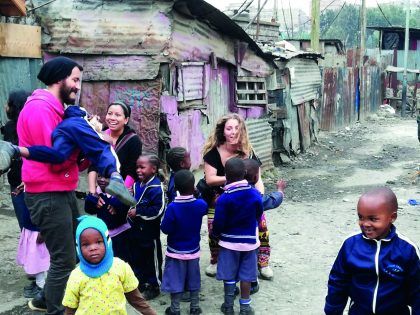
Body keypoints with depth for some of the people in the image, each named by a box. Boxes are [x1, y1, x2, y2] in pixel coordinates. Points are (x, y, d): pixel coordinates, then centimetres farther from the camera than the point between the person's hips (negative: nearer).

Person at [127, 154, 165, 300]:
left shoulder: (156, 188, -19)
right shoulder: (137, 184, 6)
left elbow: (158, 210, -25)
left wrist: (138, 212, -21)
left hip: (150, 232, -8)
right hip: (136, 229, 8)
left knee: (152, 259, 7)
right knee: (137, 257, 18)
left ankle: (154, 285, 21)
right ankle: (140, 283, 34)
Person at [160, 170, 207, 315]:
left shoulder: (172, 207, -24)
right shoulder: (200, 204, -13)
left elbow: (165, 229, -19)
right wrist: (195, 194, 14)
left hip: (175, 251, -3)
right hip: (193, 250, 3)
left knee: (175, 280, 10)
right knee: (193, 279, 17)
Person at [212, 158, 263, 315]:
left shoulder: (224, 199, -20)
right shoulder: (255, 194, -9)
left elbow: (219, 223, -13)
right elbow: (258, 215, 4)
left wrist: (216, 234, 8)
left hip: (229, 241, -2)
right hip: (250, 240, 2)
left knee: (229, 276, 11)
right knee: (246, 276, 12)